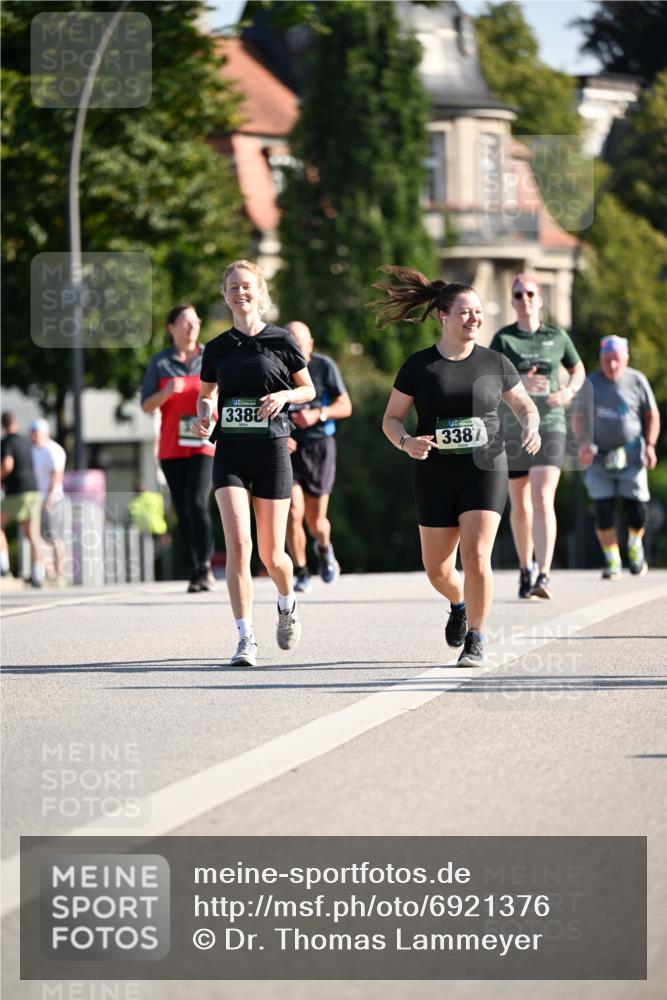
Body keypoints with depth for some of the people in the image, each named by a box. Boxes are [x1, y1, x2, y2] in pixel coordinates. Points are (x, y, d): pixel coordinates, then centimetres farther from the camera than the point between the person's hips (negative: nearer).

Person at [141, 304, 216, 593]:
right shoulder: (160, 362, 7)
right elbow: (147, 405, 4)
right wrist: (167, 392, -15)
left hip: (205, 443, -2)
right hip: (172, 447, 2)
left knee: (197, 502, -19)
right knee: (183, 510, 0)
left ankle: (205, 566, -10)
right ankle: (194, 572, 6)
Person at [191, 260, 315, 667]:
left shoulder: (281, 340, 1)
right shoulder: (217, 348, 7)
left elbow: (309, 390, 9)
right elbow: (206, 395, 20)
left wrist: (284, 395, -11)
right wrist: (204, 416, -2)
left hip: (271, 451, -1)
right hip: (230, 453, 1)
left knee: (271, 555, 3)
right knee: (237, 543, -16)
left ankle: (288, 603, 37)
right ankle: (246, 638, -12)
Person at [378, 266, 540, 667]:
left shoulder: (495, 363, 2)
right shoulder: (419, 366, -1)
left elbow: (525, 405, 14)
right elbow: (391, 419, 4)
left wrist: (531, 427, -8)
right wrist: (406, 442, -17)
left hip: (485, 471, -1)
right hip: (435, 475, 1)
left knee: (476, 557, -15)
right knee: (437, 568, 7)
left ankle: (476, 638, -1)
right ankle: (459, 604, 41)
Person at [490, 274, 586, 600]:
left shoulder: (556, 336, 5)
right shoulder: (503, 339, 0)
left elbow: (578, 369, 20)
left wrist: (569, 391, -1)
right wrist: (519, 382, -30)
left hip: (550, 425, -1)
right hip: (512, 427, 1)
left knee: (543, 500, -17)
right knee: (520, 505, 13)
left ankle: (543, 577, -25)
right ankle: (525, 570, 33)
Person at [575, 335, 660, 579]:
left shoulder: (637, 381, 0)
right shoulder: (591, 383, 1)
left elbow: (652, 415, 8)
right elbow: (580, 417, 7)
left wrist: (650, 445, -4)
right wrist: (584, 442, -10)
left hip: (630, 456, -1)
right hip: (599, 456, 1)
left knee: (636, 510, -5)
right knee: (603, 511, -5)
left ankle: (635, 546, 26)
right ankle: (612, 560, 9)